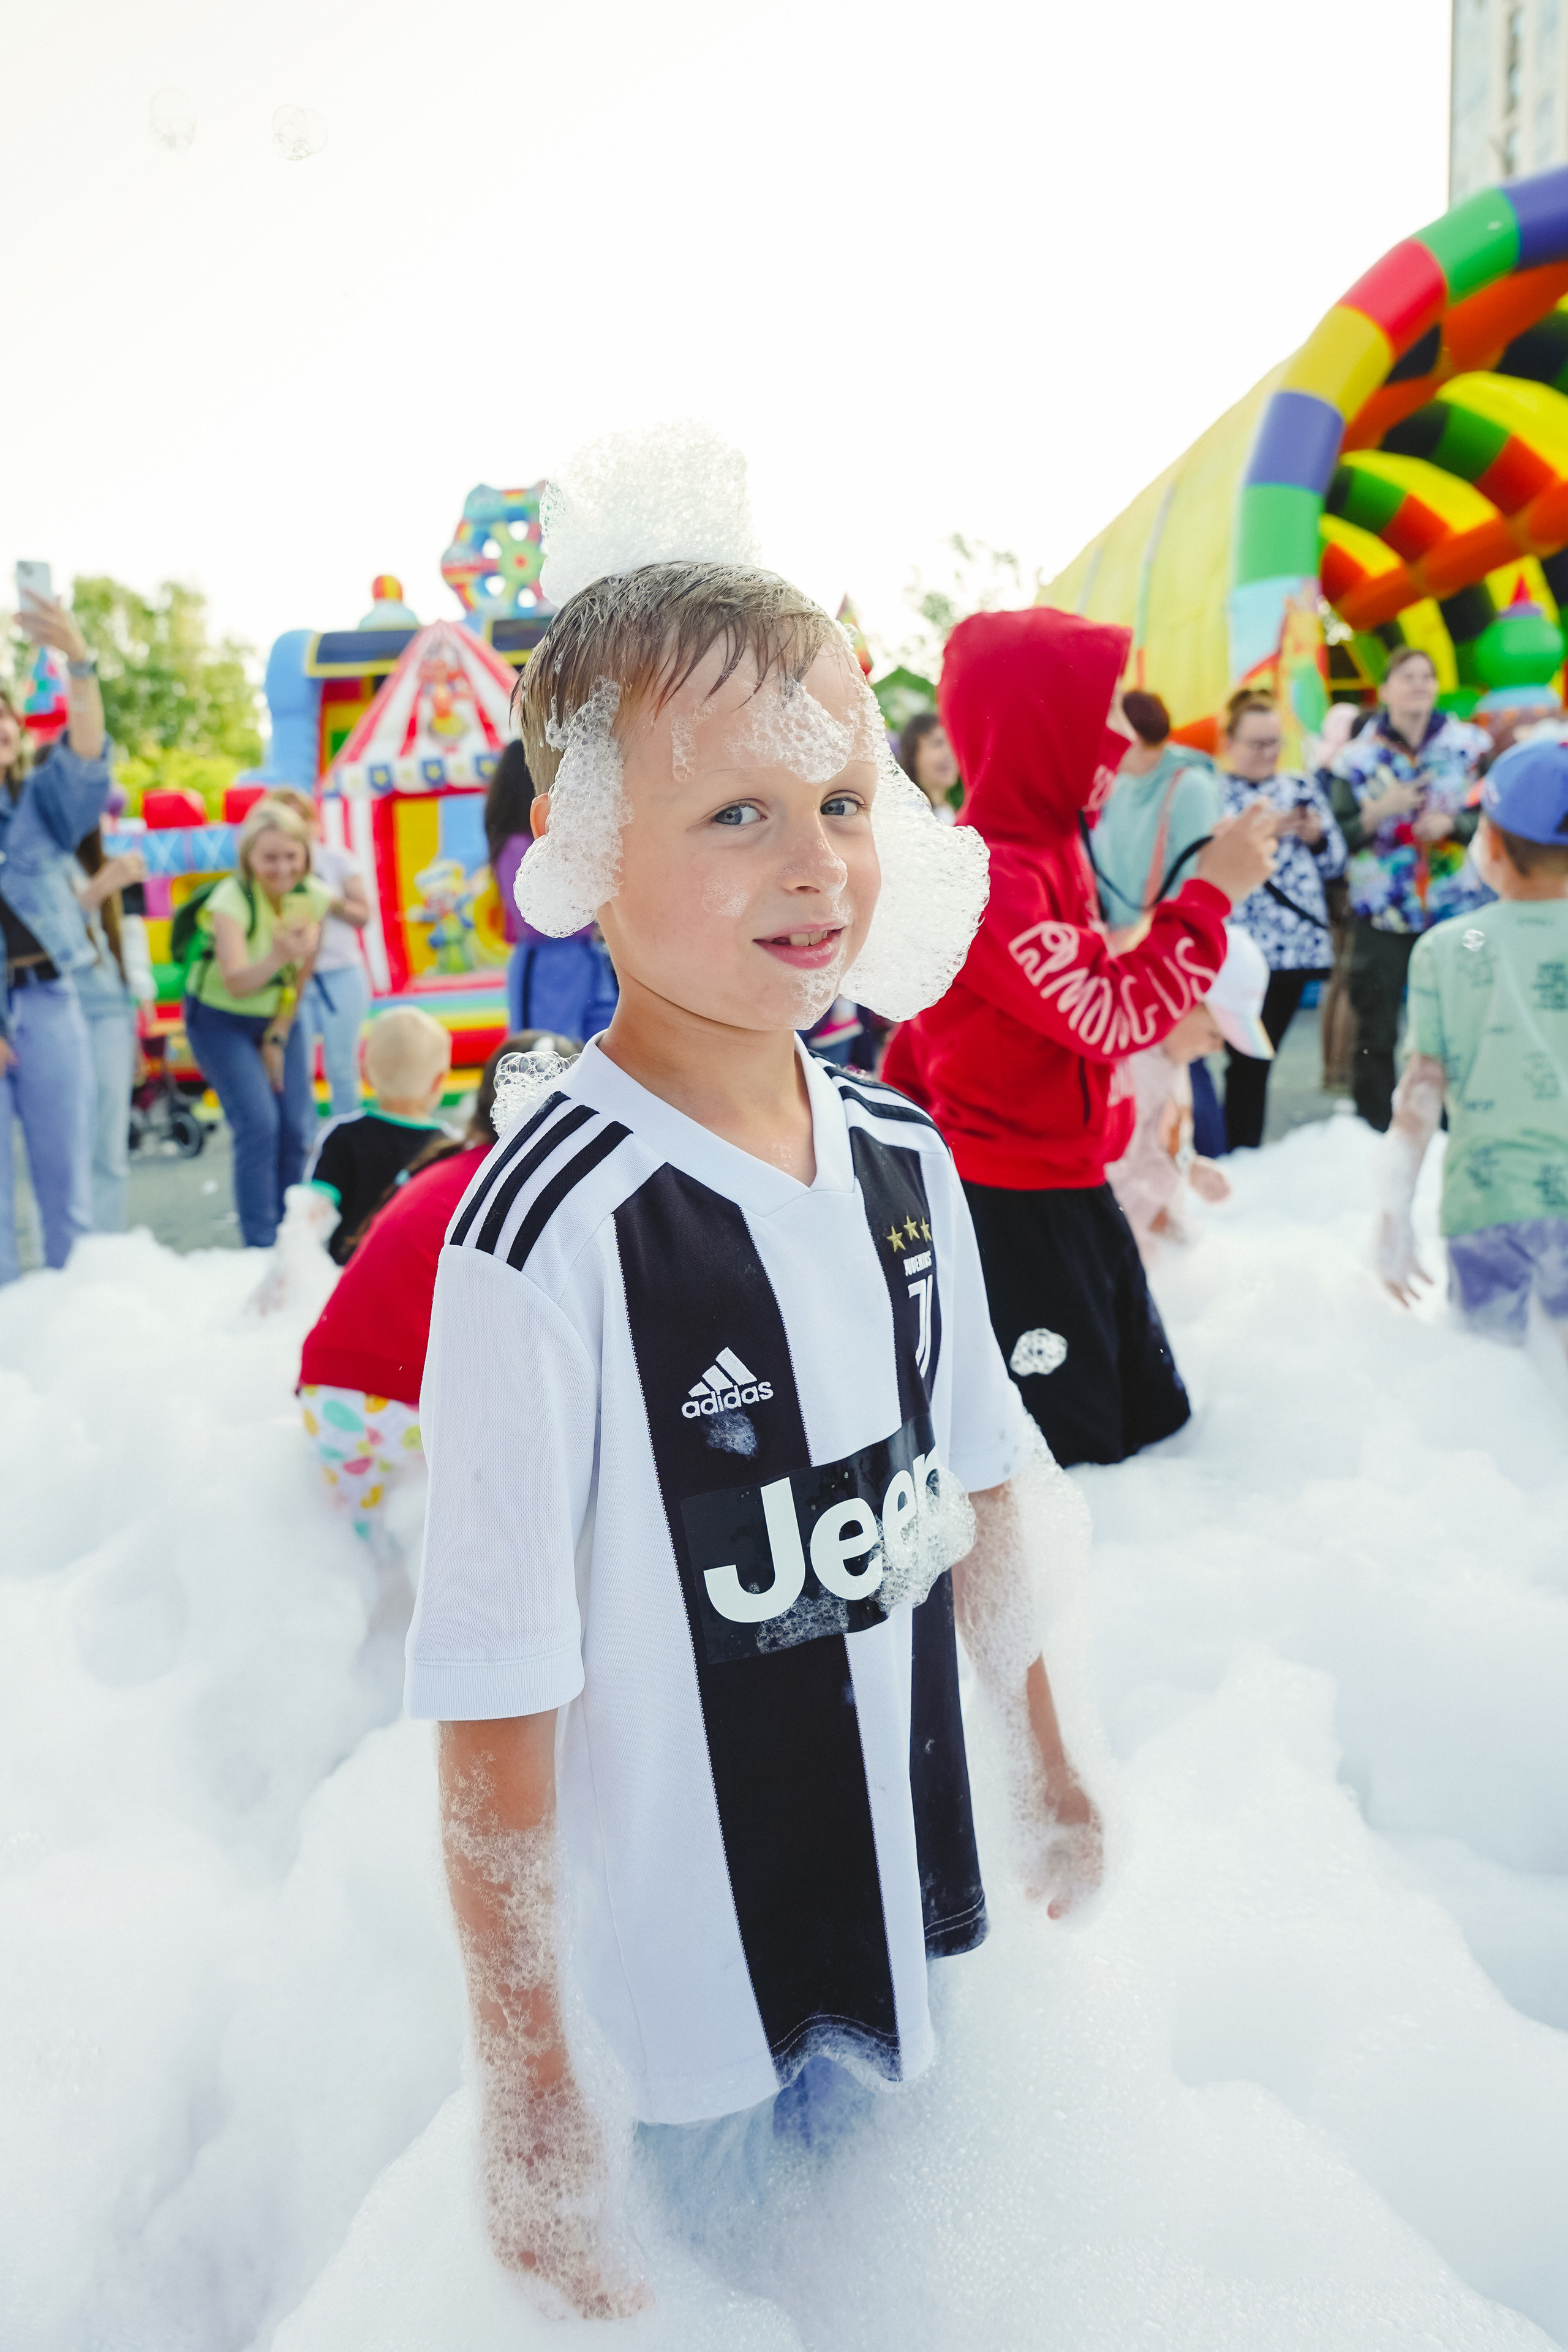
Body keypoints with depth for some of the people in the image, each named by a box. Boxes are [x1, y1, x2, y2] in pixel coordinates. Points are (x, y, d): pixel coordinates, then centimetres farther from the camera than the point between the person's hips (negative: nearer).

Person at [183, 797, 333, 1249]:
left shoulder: (315, 897, -11)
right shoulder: (231, 900, -26)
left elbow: (299, 979, -2)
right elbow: (236, 983, -40)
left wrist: (277, 1040, -3)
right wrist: (277, 958, -58)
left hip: (278, 1017, 5)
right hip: (221, 1021, -5)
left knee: (299, 1128, -3)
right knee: (259, 1124, -17)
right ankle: (261, 1246, -9)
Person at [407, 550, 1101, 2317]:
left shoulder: (901, 1158, -6)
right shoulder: (547, 1236, -26)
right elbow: (495, 1700, -21)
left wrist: (1046, 1765, 16)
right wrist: (526, 2096, -14)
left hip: (909, 1923, 6)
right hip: (684, 1997, -5)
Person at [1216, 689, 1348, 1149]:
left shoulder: (1303, 787, 16)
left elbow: (1335, 861, 16)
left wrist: (1316, 835, -3)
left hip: (1297, 946, 4)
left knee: (1260, 1059, 8)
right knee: (1247, 1062, -6)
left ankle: (1247, 1156, 16)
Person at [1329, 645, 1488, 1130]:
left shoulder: (1468, 744, 4)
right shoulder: (1358, 755, 3)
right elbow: (1339, 836, 1)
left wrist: (1452, 824, -14)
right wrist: (1379, 812, -15)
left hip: (1454, 909, 0)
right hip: (1380, 913, 0)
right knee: (1376, 1032, 1)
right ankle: (1374, 1134, 12)